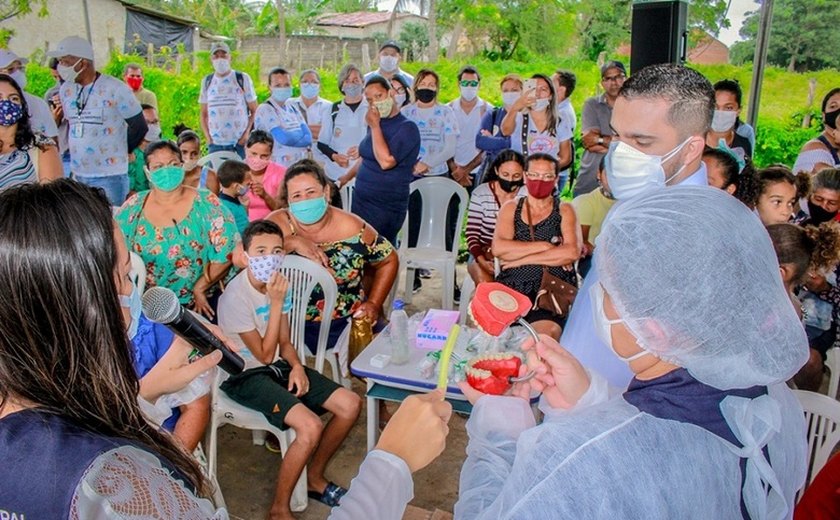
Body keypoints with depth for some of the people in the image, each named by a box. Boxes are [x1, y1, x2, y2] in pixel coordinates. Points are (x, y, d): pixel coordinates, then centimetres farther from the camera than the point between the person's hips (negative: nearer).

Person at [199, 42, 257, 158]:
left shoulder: (242, 79, 3)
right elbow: (204, 114, 17)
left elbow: (254, 111, 3)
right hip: (215, 144, 3)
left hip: (240, 143, -3)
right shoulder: (207, 82, 12)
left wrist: (247, 133, -9)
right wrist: (207, 137, 4)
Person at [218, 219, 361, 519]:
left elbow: (284, 342, 9)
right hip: (245, 376, -7)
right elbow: (264, 354, -18)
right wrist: (276, 302, -22)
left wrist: (297, 366, -12)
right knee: (310, 426, -28)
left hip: (278, 366, 8)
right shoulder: (236, 296, -21)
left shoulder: (277, 284, 1)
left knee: (350, 405, -3)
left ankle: (314, 478, 17)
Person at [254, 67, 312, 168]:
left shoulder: (293, 108, 13)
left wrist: (291, 137, -13)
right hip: (277, 166, -6)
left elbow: (308, 137, 3)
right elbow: (283, 138, -17)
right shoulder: (265, 110, -7)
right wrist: (301, 136, 0)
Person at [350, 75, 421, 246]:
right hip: (361, 200, 7)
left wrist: (375, 126, -16)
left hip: (386, 208, -7)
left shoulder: (407, 128, -12)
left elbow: (386, 161, -24)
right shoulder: (376, 124, 10)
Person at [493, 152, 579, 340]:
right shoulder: (511, 208, 16)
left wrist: (521, 258, -6)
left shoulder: (564, 211, 12)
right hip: (511, 288, 2)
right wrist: (545, 246, -7)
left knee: (546, 336, -31)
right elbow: (498, 248, -3)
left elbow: (573, 252, -7)